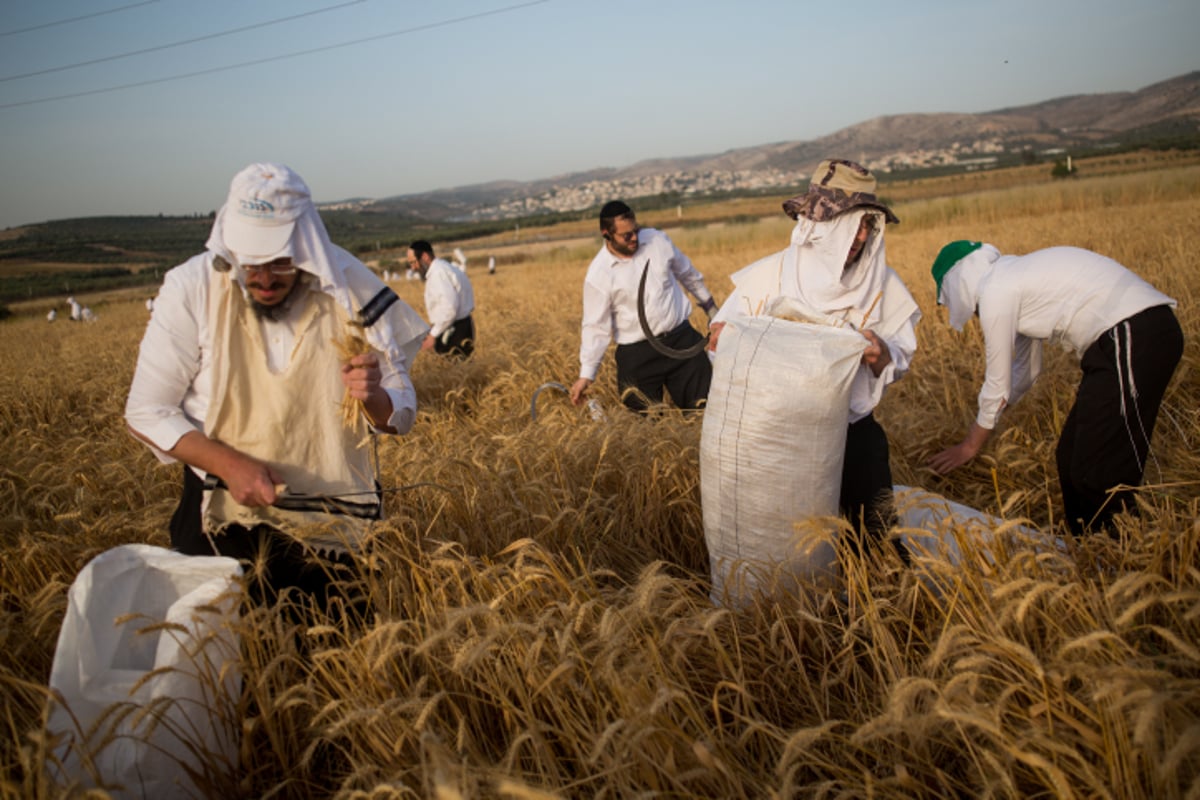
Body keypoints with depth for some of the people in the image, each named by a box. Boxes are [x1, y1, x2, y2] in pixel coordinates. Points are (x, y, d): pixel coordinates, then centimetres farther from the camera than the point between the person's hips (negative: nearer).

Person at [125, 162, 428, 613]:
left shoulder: (350, 288, -13)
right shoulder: (191, 289, -14)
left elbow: (402, 415, -8)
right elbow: (147, 412, -8)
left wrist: (374, 399, -31)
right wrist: (227, 463, -23)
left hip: (332, 518, 1)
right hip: (226, 511, 0)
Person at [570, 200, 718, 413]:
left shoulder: (658, 240, -2)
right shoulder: (598, 274, -12)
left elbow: (688, 274, 15)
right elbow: (596, 326, -9)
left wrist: (711, 308, 24)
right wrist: (586, 375, -12)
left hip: (682, 338, 3)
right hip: (637, 354, -3)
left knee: (706, 406, 4)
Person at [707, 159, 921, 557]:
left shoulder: (881, 282, -7)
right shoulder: (767, 277, -11)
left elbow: (901, 358, -1)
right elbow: (725, 330, -2)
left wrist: (881, 356, -24)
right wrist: (721, 335, -26)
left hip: (853, 432, 1)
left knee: (875, 536, 5)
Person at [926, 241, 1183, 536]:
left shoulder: (995, 292, -9)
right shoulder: (1013, 277, 18)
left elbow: (998, 384, -3)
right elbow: (1025, 368, 26)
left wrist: (970, 445, 10)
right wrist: (986, 421, 29)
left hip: (1132, 336, -10)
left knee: (1102, 475, -6)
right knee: (1071, 457, 15)